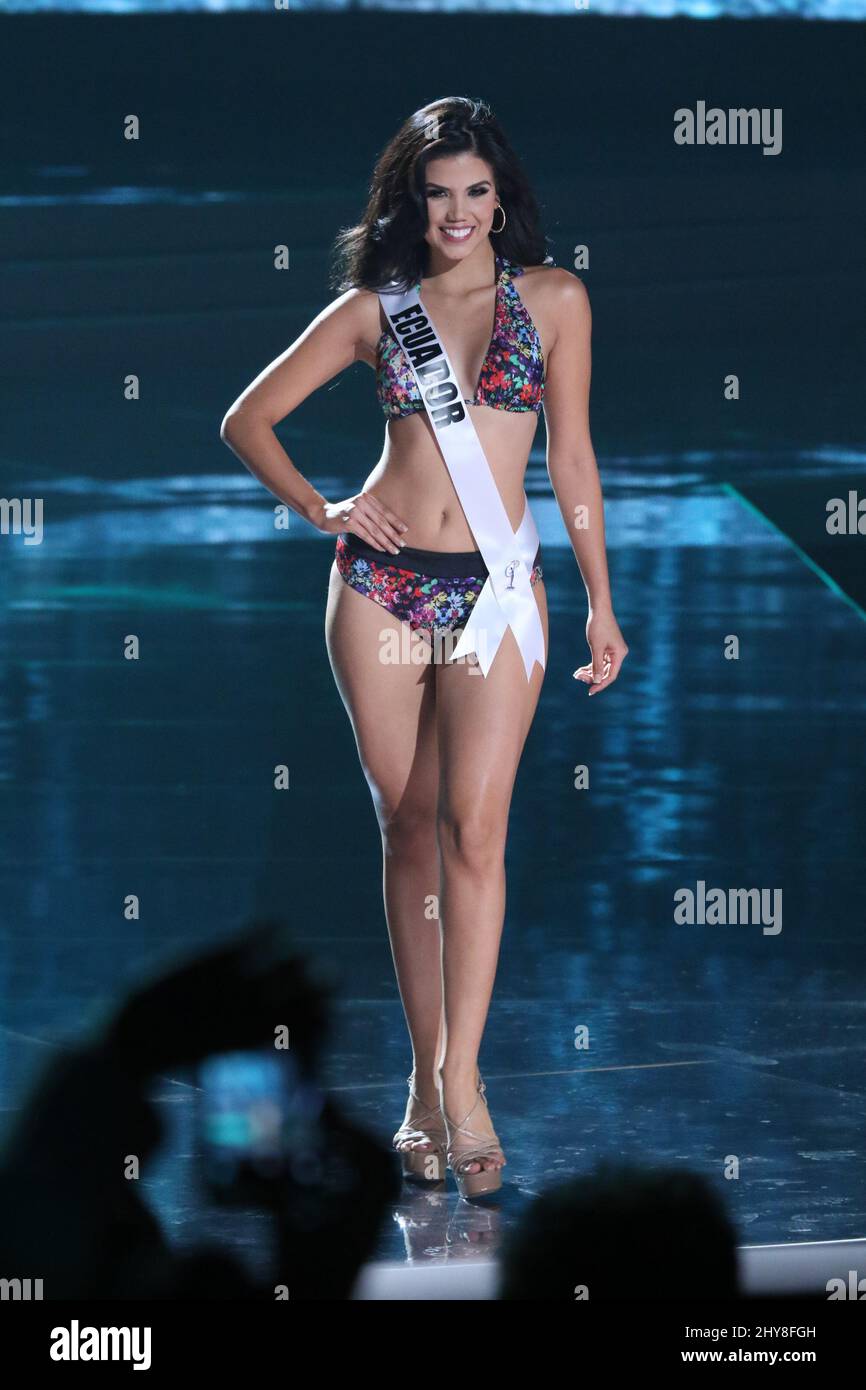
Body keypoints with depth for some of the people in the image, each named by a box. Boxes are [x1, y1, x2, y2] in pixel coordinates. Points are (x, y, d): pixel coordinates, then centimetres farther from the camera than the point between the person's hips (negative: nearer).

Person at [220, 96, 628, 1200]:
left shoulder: (553, 300, 5)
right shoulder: (373, 307, 6)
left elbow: (571, 457, 8)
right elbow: (247, 420, 10)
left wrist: (601, 600, 7)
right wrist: (321, 510, -3)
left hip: (497, 590, -1)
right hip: (380, 582, 1)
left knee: (473, 824, -13)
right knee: (407, 826, 5)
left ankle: (459, 1078, -14)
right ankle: (427, 1076, 12)